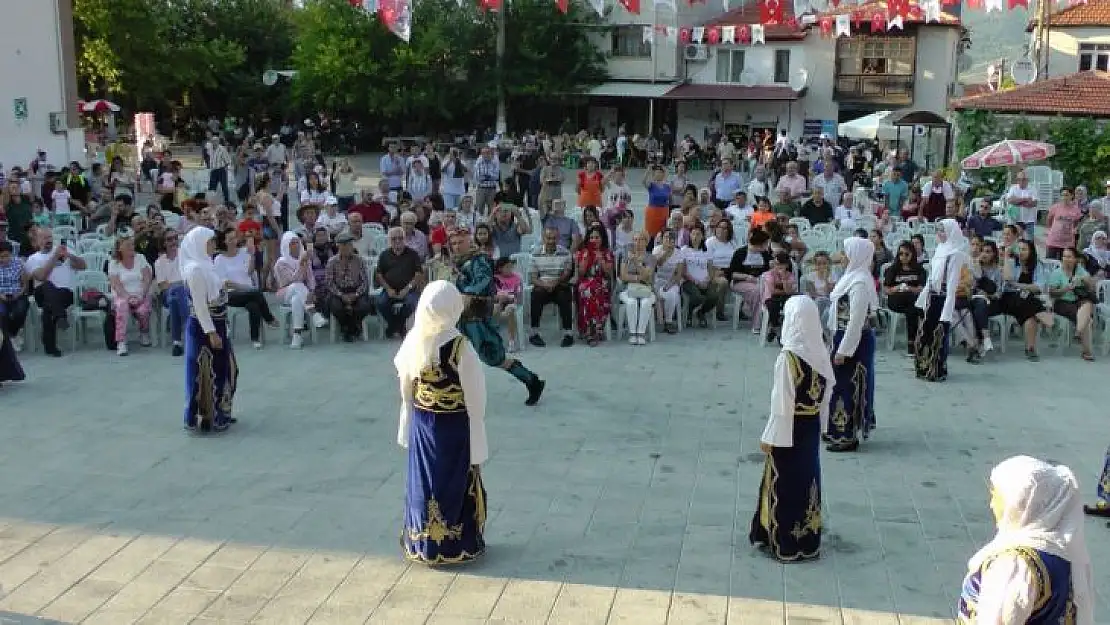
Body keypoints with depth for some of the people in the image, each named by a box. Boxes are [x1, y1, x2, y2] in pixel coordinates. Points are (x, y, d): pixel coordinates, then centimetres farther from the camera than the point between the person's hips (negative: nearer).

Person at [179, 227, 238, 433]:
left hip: (215, 325, 10)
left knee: (225, 368, 18)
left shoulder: (204, 265, 10)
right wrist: (211, 333, -23)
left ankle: (219, 414, 30)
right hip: (204, 328, -10)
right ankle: (204, 418, 12)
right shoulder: (195, 268, -19)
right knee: (206, 372, 1)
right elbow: (199, 305, -22)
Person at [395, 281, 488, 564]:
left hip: (421, 423, 5)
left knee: (424, 481, 16)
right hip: (453, 425, -5)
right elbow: (474, 394, -15)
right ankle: (455, 545, 21)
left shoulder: (413, 340, -6)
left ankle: (422, 543, 28)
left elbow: (406, 387, 4)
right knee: (455, 483, 10)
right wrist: (477, 437, -5)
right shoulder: (459, 345, -21)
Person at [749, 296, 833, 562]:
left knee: (785, 484, 6)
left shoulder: (788, 357, -22)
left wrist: (770, 437, -12)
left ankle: (785, 543, 15)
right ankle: (808, 540, 27)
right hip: (811, 427, 7)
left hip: (789, 429, -7)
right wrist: (819, 423, 17)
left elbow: (782, 402, -20)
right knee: (807, 480, 17)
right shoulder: (820, 353, -2)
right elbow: (826, 394, 6)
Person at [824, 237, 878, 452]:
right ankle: (839, 429, 30)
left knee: (847, 386, -1)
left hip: (854, 340, -10)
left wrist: (843, 350, -22)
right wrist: (839, 345, 20)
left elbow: (856, 320, -24)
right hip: (845, 336, 10)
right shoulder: (853, 276, 8)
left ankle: (848, 437, 10)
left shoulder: (859, 283, -22)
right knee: (842, 384, 18)